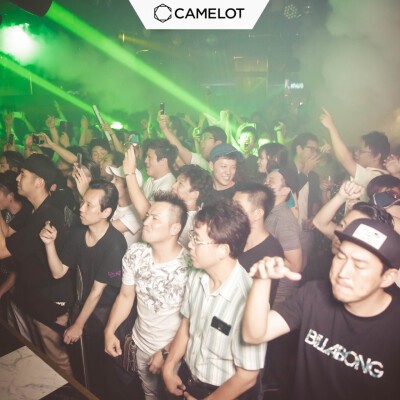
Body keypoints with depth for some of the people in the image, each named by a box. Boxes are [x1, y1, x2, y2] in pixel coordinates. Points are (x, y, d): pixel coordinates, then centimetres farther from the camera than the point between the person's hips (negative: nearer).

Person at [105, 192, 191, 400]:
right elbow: (126, 296, 1)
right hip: (140, 344, 4)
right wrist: (109, 331, -6)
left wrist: (166, 353, -14)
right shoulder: (135, 253, -12)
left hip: (175, 352, -4)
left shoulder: (190, 265, -28)